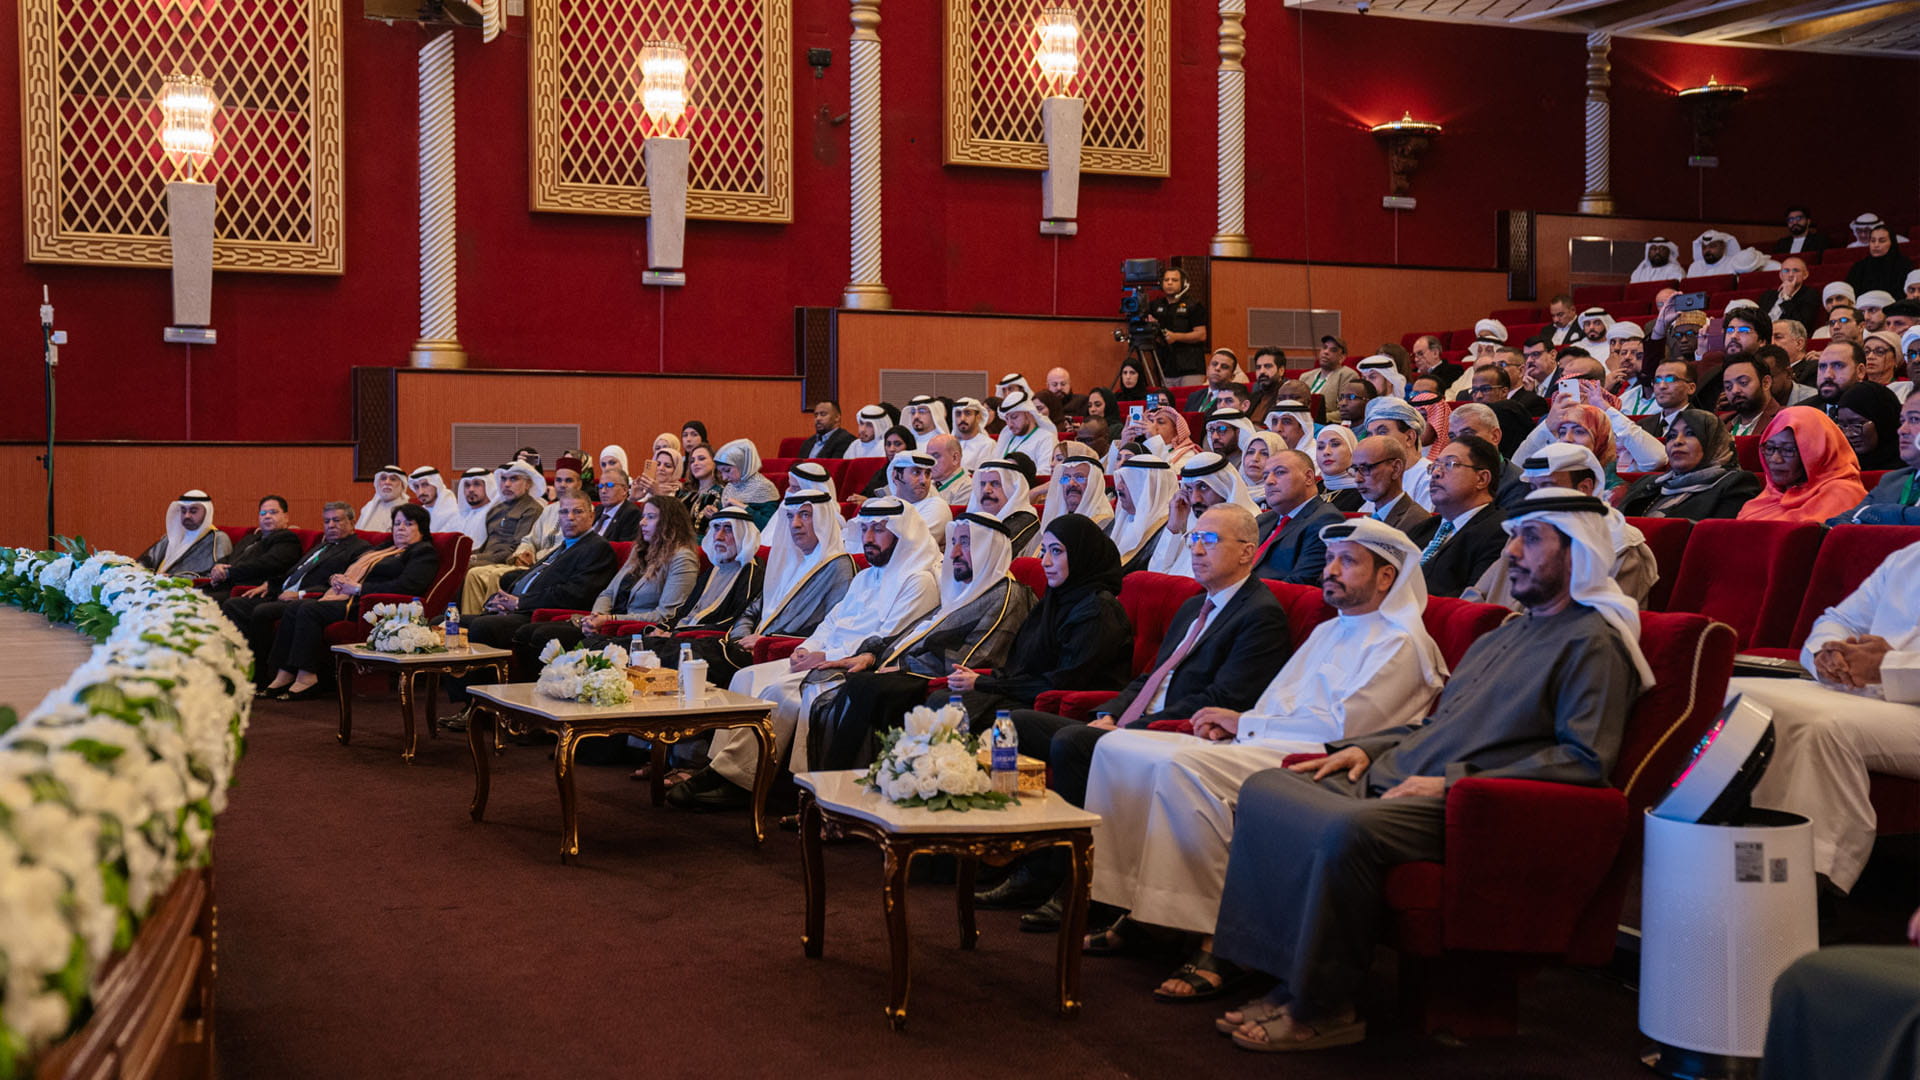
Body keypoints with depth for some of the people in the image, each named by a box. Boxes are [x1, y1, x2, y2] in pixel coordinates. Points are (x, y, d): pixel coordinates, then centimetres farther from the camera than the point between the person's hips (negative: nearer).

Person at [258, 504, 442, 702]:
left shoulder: (424, 553, 2)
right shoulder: (384, 549, 29)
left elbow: (405, 586, -14)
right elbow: (351, 571, 32)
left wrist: (357, 588, -13)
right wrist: (336, 578, 6)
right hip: (349, 600, 9)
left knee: (310, 610, -26)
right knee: (293, 608, -12)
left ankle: (307, 678, -27)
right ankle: (283, 676, -18)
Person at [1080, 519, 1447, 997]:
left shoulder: (1401, 644, -1)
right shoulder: (1328, 631, 28)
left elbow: (1344, 727, -12)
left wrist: (1244, 723, -6)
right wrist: (1231, 723, 3)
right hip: (1257, 745, 9)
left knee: (1184, 765, -35)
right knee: (1118, 746, -6)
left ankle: (1213, 942, -29)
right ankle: (1127, 908, -7)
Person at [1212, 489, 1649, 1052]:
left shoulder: (1593, 642, -3)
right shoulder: (1505, 634, 26)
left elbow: (1585, 759, -15)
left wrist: (1455, 783, -18)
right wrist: (1366, 747, 13)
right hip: (1392, 777, 10)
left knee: (1347, 831, -36)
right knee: (1263, 788, -6)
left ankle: (1322, 1009, -18)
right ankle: (1286, 978, -9)